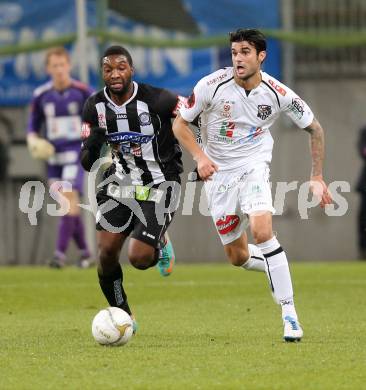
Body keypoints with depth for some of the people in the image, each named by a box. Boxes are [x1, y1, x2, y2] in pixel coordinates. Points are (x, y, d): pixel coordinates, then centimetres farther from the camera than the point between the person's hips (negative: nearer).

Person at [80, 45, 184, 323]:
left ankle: (161, 244, 22)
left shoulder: (157, 100, -18)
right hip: (120, 184, 4)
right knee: (107, 251, -13)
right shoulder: (95, 108, -5)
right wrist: (92, 146, -22)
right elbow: (88, 164, 0)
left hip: (158, 187, -4)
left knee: (140, 258, -16)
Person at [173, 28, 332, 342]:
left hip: (254, 166, -2)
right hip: (218, 172, 2)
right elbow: (180, 123, -2)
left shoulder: (278, 93, -12)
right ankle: (275, 264, 41)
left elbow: (314, 128, 3)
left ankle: (289, 313, -22)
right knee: (238, 257, 4)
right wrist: (200, 157, -18)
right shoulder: (212, 86, -14)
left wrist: (317, 178, 0)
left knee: (261, 231, -28)